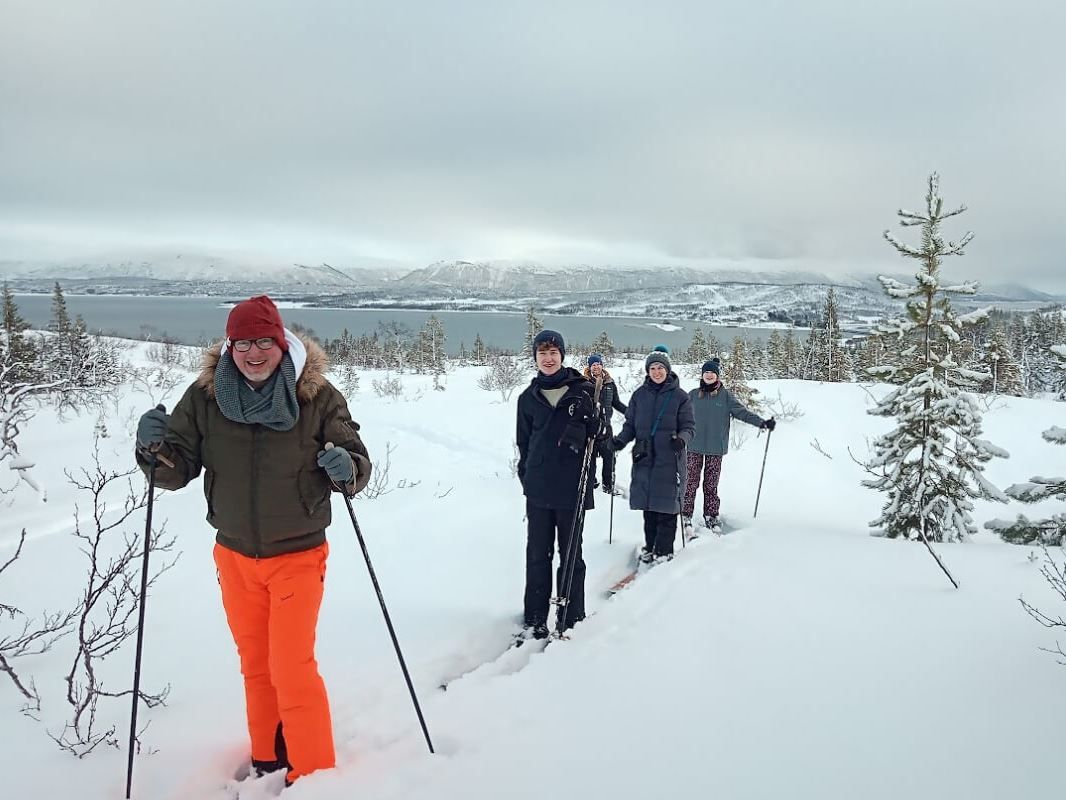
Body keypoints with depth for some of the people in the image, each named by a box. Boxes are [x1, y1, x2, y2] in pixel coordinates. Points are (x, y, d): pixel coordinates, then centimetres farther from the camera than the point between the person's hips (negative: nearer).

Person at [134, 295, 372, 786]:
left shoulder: (317, 395, -14)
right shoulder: (204, 395, -7)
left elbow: (359, 465, -10)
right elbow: (177, 470, -3)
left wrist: (346, 469, -32)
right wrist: (156, 448, -24)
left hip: (297, 554, -3)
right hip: (234, 554, 4)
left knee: (291, 668, -3)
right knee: (254, 664, 19)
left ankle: (314, 773, 17)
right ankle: (268, 760, 41)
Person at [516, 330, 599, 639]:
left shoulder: (582, 391, 1)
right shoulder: (529, 397, 8)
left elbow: (599, 434, 6)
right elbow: (524, 442, 13)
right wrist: (528, 477, 8)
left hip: (572, 488, -2)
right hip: (538, 490, 2)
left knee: (570, 554, 8)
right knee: (537, 554, 8)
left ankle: (571, 618, 18)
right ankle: (535, 619, 17)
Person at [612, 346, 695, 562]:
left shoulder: (679, 396, 0)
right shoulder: (639, 395, 8)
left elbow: (688, 426, 0)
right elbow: (630, 424, 13)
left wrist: (681, 439, -20)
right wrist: (621, 439, -5)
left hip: (669, 460, -3)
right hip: (644, 458, 3)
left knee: (666, 505, -2)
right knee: (648, 504, 8)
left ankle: (664, 550, 9)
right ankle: (650, 546, 21)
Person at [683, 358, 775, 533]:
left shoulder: (725, 395, 1)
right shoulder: (693, 395, 4)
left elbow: (742, 412, -2)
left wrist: (762, 422, -13)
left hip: (716, 447, 0)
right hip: (694, 446, 0)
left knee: (712, 483, 6)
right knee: (691, 482, -1)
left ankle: (711, 516, 19)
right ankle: (685, 516, 8)